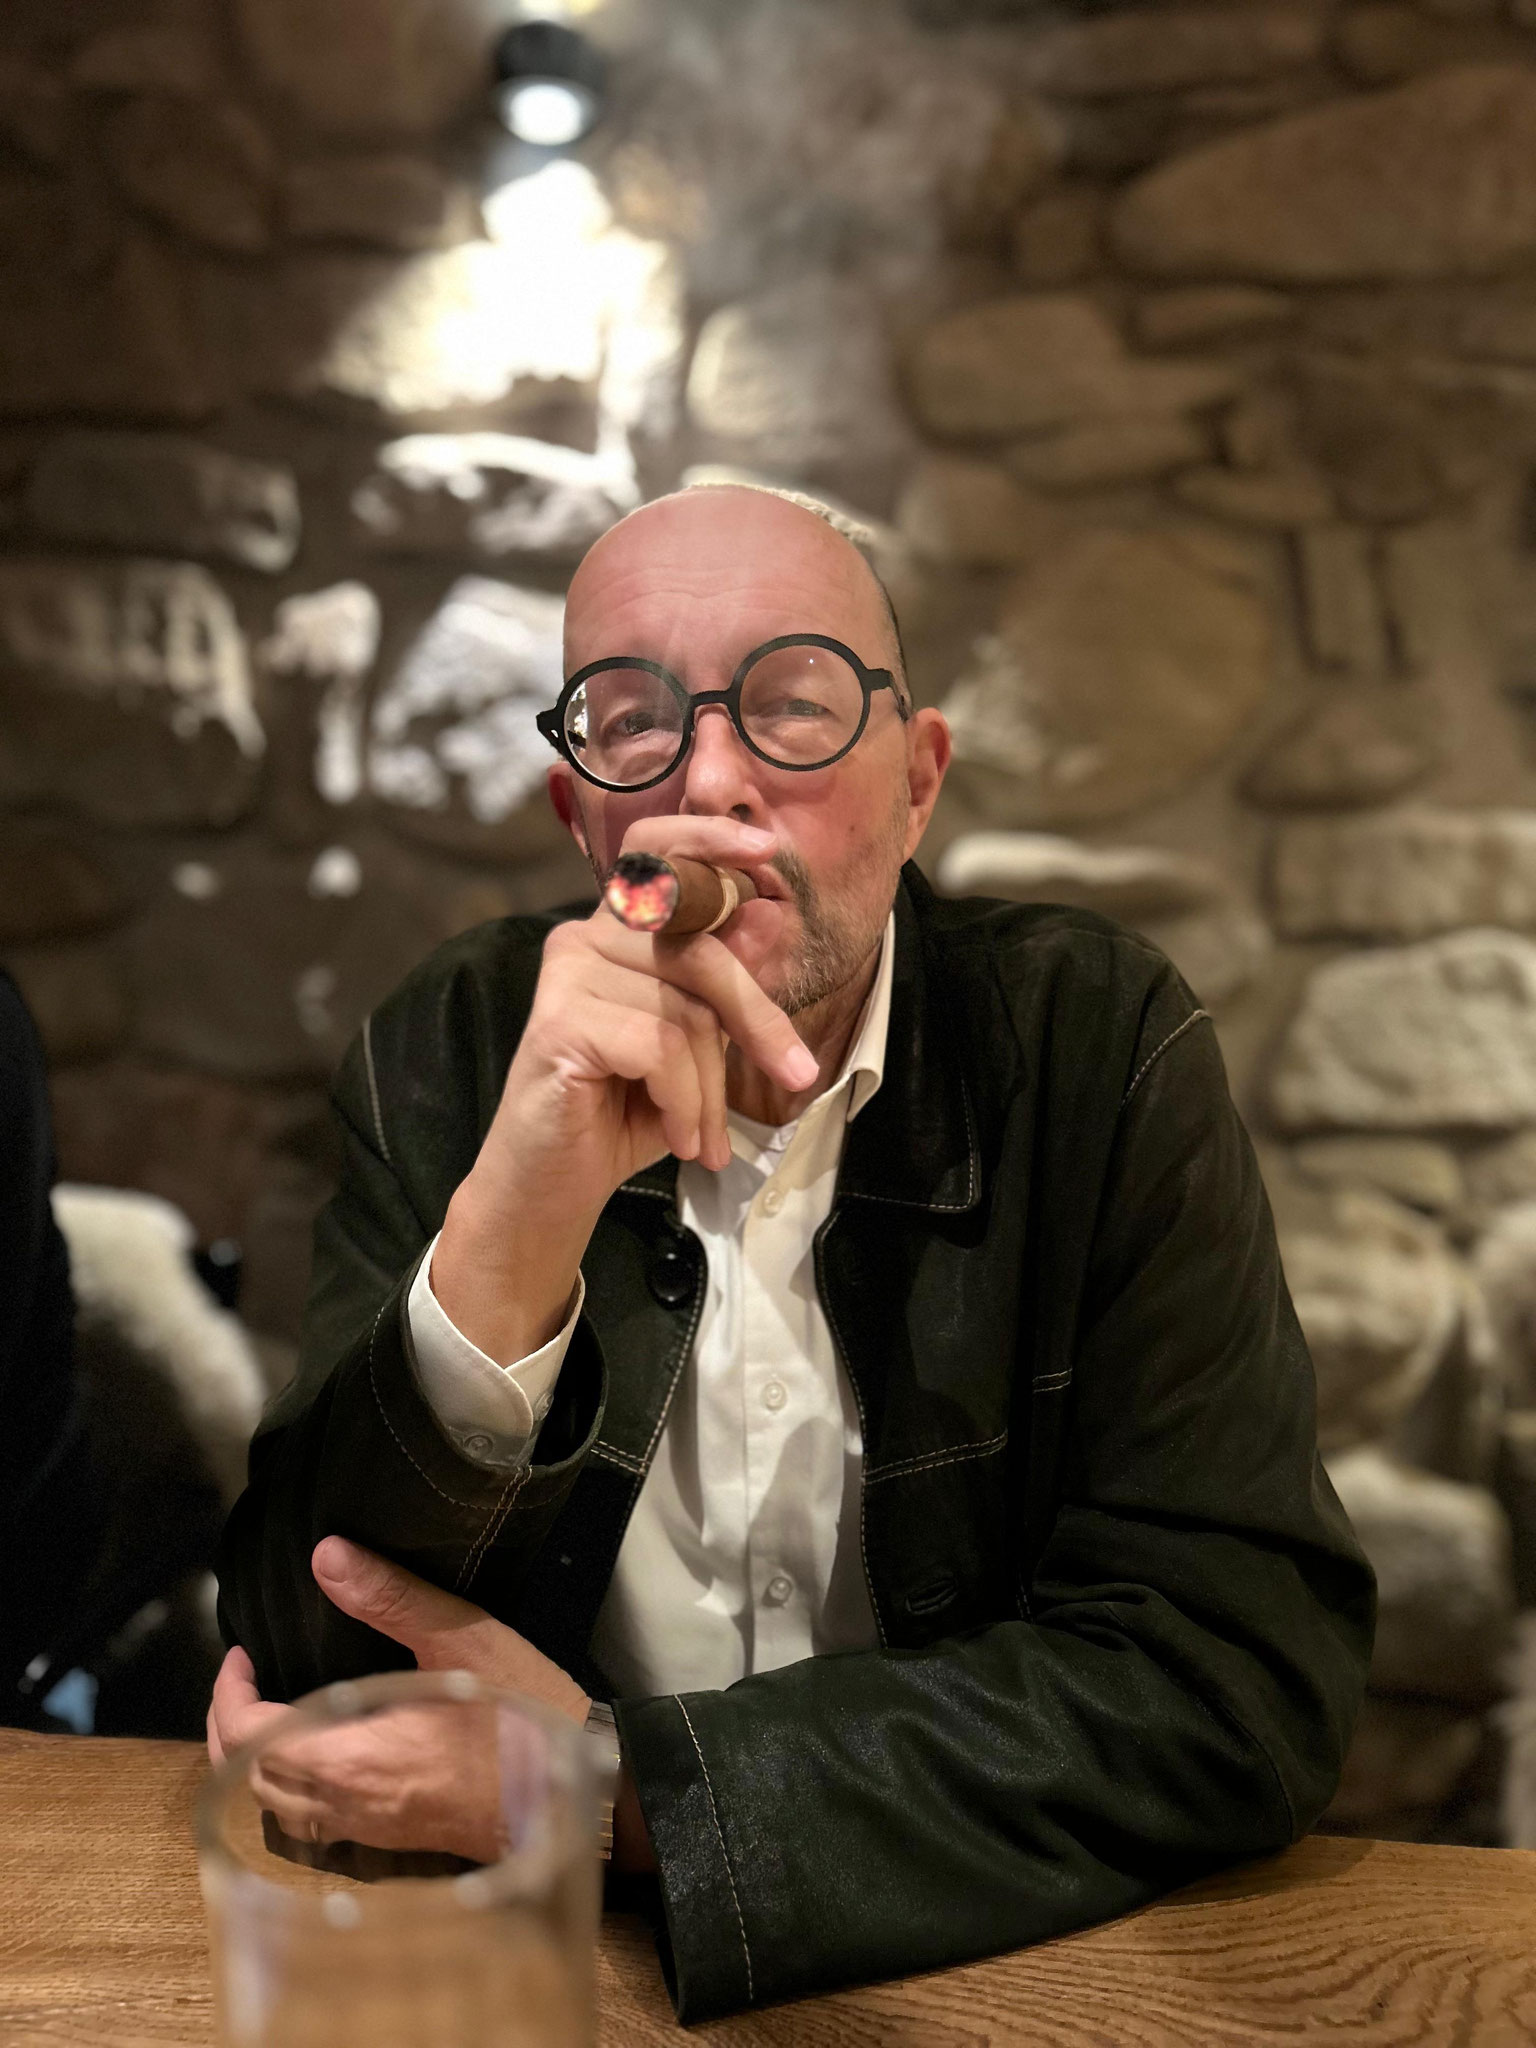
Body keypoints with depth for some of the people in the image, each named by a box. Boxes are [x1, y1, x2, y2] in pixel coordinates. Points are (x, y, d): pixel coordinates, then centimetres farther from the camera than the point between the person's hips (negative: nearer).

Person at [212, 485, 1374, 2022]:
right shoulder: (446, 1056, -6)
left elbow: (1250, 1676, -15)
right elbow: (304, 1656, -11)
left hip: (992, 1940, 0)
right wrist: (513, 1224, -28)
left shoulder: (1099, 1044, -10)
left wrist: (621, 1784, -20)